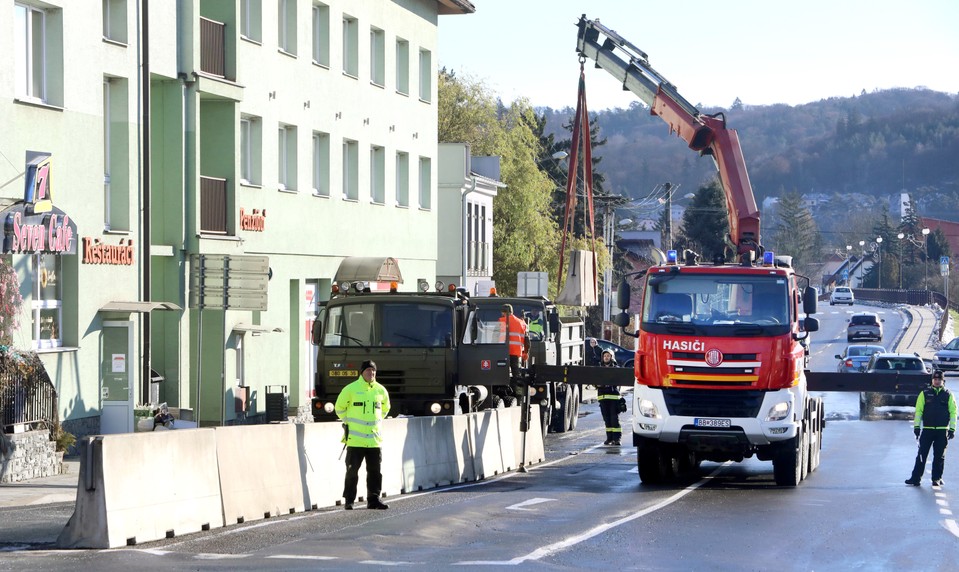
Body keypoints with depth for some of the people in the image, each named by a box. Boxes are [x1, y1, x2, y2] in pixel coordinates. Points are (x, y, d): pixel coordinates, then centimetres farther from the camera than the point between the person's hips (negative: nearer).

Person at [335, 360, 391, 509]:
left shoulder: (381, 390, 7)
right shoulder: (350, 389, -5)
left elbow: (385, 408, 26)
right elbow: (340, 407, 8)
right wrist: (349, 422, 9)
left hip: (374, 439, 4)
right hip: (355, 439, -4)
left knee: (375, 471, 4)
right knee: (352, 470, 0)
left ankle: (373, 499, 10)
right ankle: (349, 501, 7)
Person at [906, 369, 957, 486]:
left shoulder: (948, 395, 5)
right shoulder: (925, 394, 4)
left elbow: (953, 412, 5)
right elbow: (918, 410, 4)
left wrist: (952, 429, -1)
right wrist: (916, 426, -2)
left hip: (942, 431, 0)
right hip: (927, 430, 0)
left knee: (939, 456, 5)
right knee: (921, 455, -2)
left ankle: (936, 479, 14)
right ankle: (916, 478, -1)